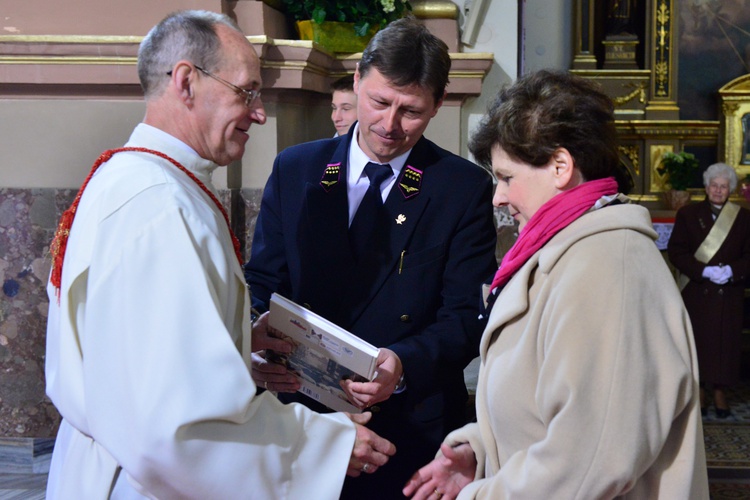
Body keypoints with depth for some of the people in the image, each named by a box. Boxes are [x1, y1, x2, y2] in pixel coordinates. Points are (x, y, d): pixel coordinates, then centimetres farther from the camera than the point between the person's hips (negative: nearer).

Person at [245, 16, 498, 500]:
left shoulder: (465, 187, -4)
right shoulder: (295, 170, 4)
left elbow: (467, 317, -8)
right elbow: (261, 284, 4)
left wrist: (405, 365, -27)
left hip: (414, 430, -2)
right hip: (305, 420, 2)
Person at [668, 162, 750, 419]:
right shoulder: (688, 214, 4)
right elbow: (676, 252, -2)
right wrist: (705, 271, -15)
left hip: (729, 293, 1)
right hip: (696, 291, -1)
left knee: (725, 341, 1)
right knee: (698, 340, 1)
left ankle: (720, 392, 10)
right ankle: (699, 392, 10)